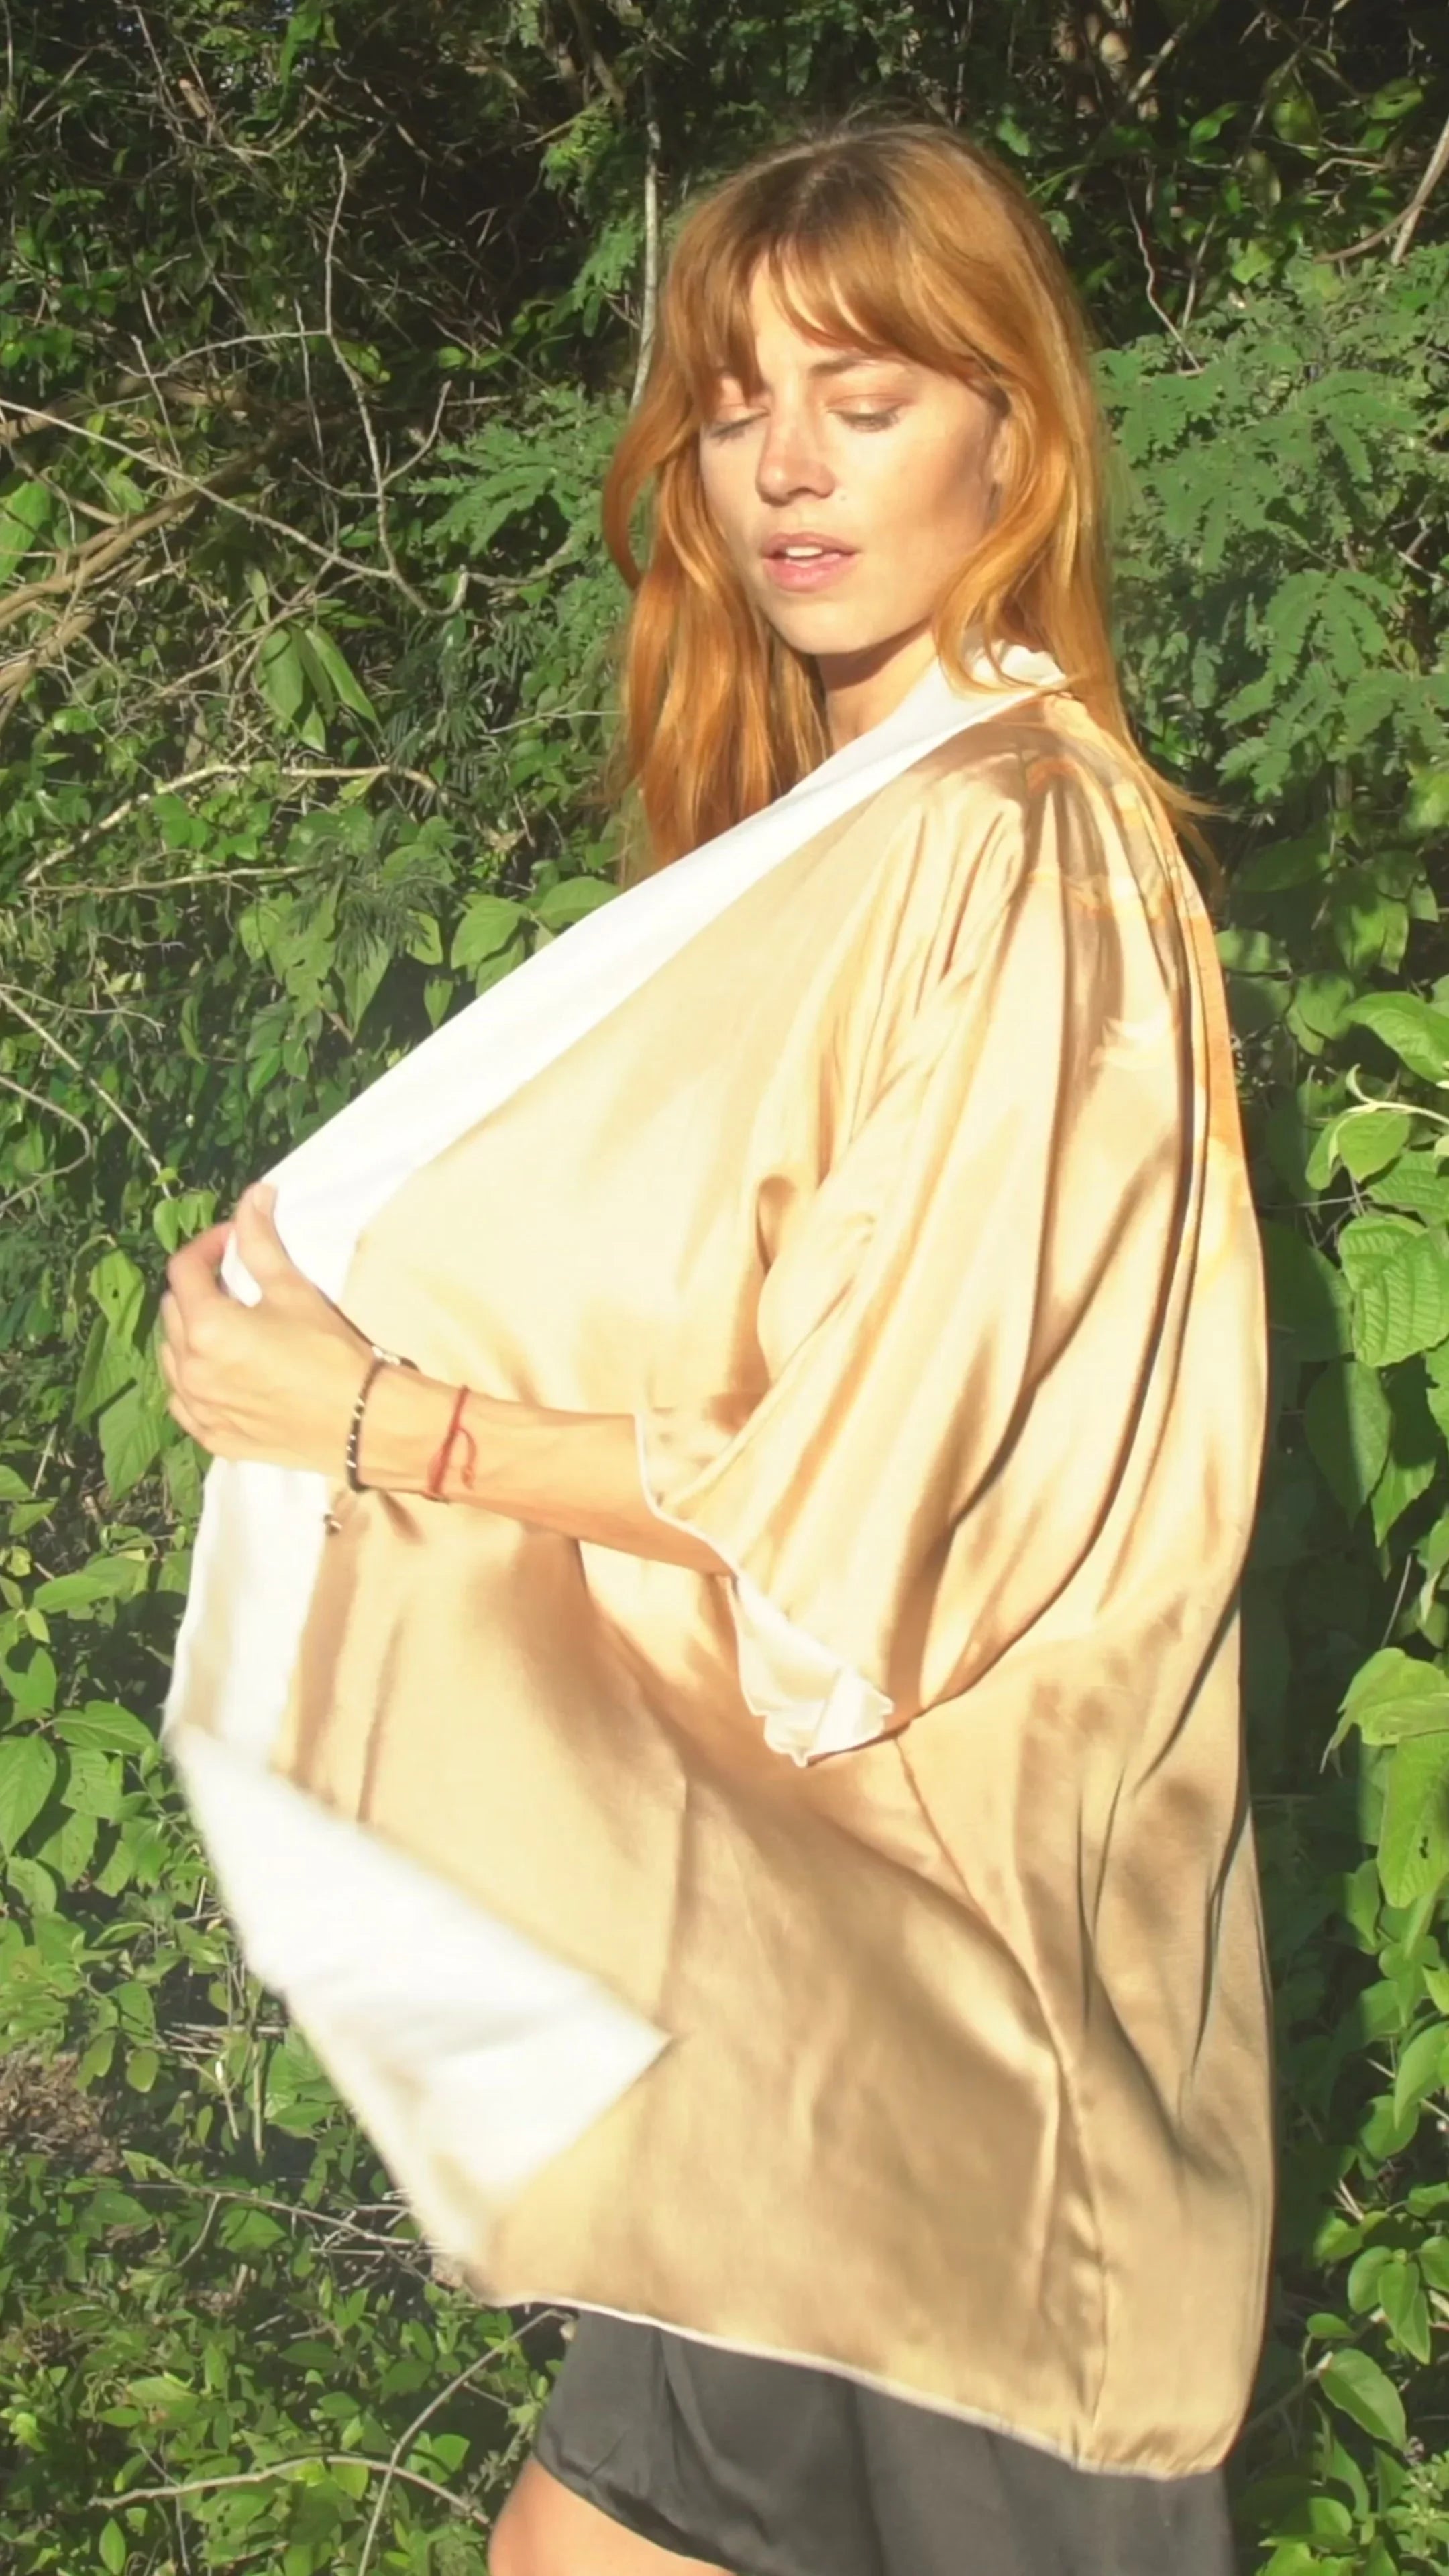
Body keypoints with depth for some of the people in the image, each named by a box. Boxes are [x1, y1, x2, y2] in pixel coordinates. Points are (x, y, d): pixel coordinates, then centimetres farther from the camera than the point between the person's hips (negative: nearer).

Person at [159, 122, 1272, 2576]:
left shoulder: (1009, 855, -18)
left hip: (904, 1864, -8)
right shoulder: (840, 814, 10)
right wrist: (356, 1269, -1)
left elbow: (864, 1488, -21)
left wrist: (377, 1417, -16)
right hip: (788, 1794, 8)